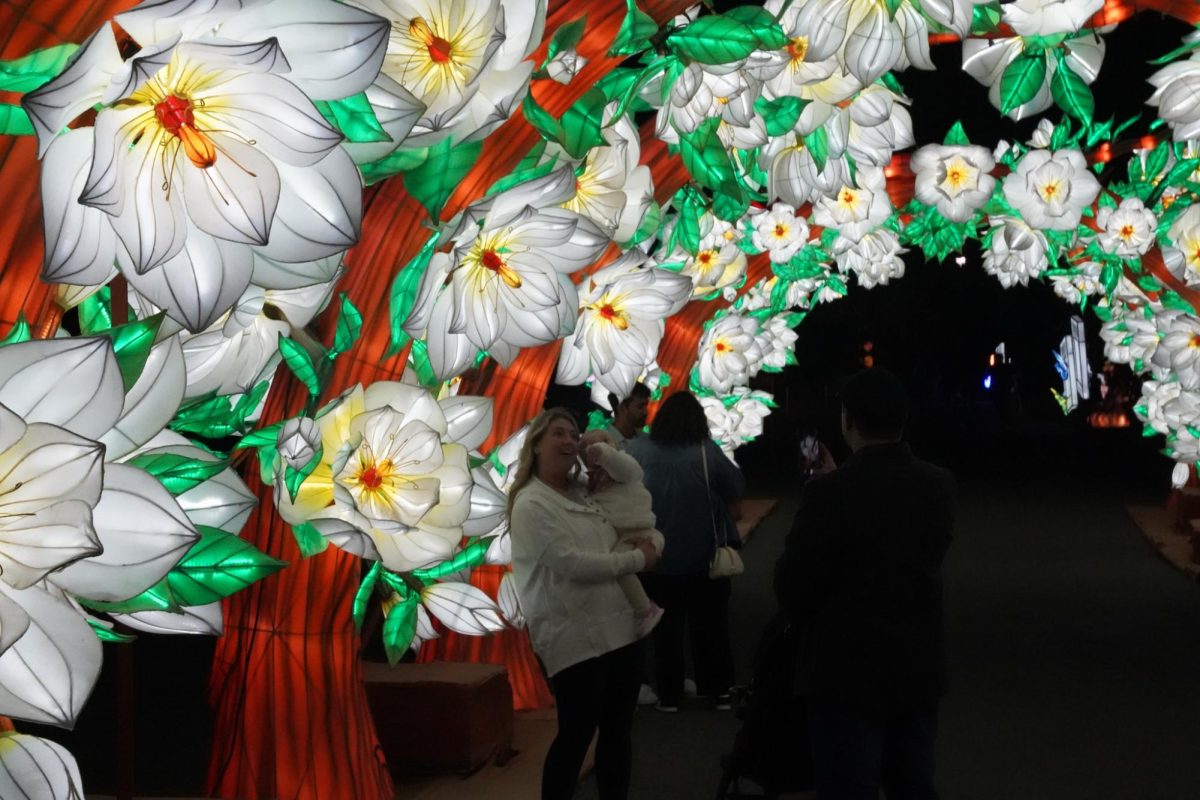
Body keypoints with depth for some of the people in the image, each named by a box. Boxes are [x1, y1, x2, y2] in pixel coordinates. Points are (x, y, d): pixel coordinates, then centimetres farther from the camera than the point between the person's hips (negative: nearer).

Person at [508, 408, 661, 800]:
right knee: (576, 735, -2)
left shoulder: (584, 495, 14)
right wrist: (638, 558, -10)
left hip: (618, 629, 8)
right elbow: (572, 564, -19)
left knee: (618, 730, 13)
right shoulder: (531, 505, -10)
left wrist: (647, 544, 4)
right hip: (576, 639, -8)